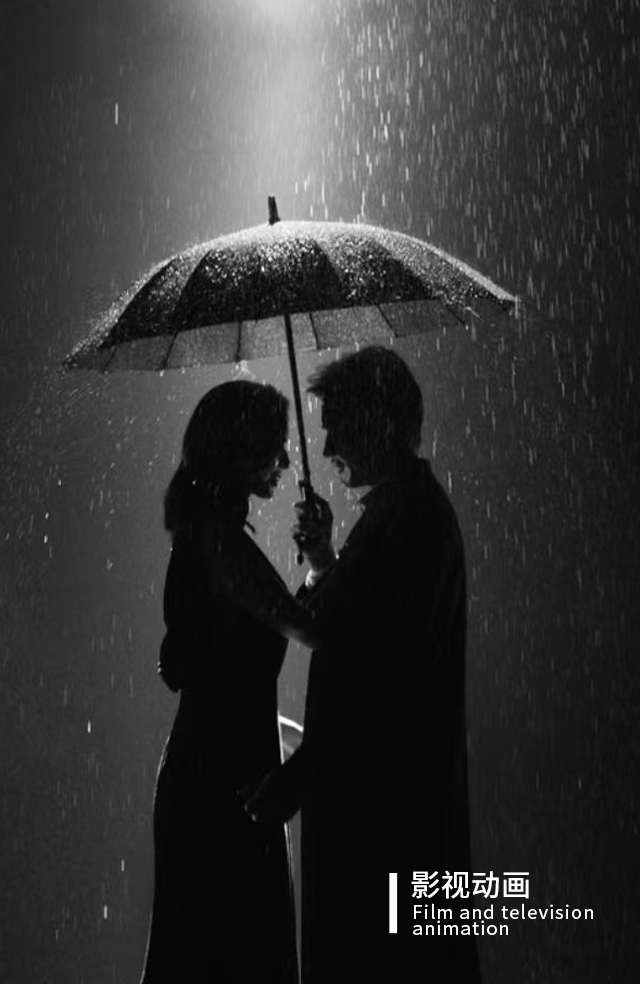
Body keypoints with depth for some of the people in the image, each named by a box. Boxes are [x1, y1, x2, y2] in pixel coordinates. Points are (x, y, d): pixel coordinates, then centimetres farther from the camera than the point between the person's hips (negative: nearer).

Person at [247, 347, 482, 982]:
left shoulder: (402, 518, -19)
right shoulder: (419, 506, 14)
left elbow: (368, 676, -24)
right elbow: (353, 633, 18)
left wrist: (295, 777, -21)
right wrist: (323, 562, 7)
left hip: (376, 792, -10)